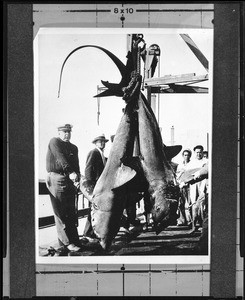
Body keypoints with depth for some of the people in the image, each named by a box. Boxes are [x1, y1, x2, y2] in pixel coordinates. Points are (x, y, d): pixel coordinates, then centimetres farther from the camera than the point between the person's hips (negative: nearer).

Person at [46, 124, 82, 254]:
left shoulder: (74, 148, 20)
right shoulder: (54, 142, 2)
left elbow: (76, 165, 12)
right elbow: (61, 158, -15)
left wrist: (77, 179, -6)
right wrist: (70, 172, -28)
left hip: (70, 181, 6)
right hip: (57, 179, -6)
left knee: (71, 213, 5)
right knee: (61, 213, -6)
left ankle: (74, 241, 7)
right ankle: (67, 243, -5)